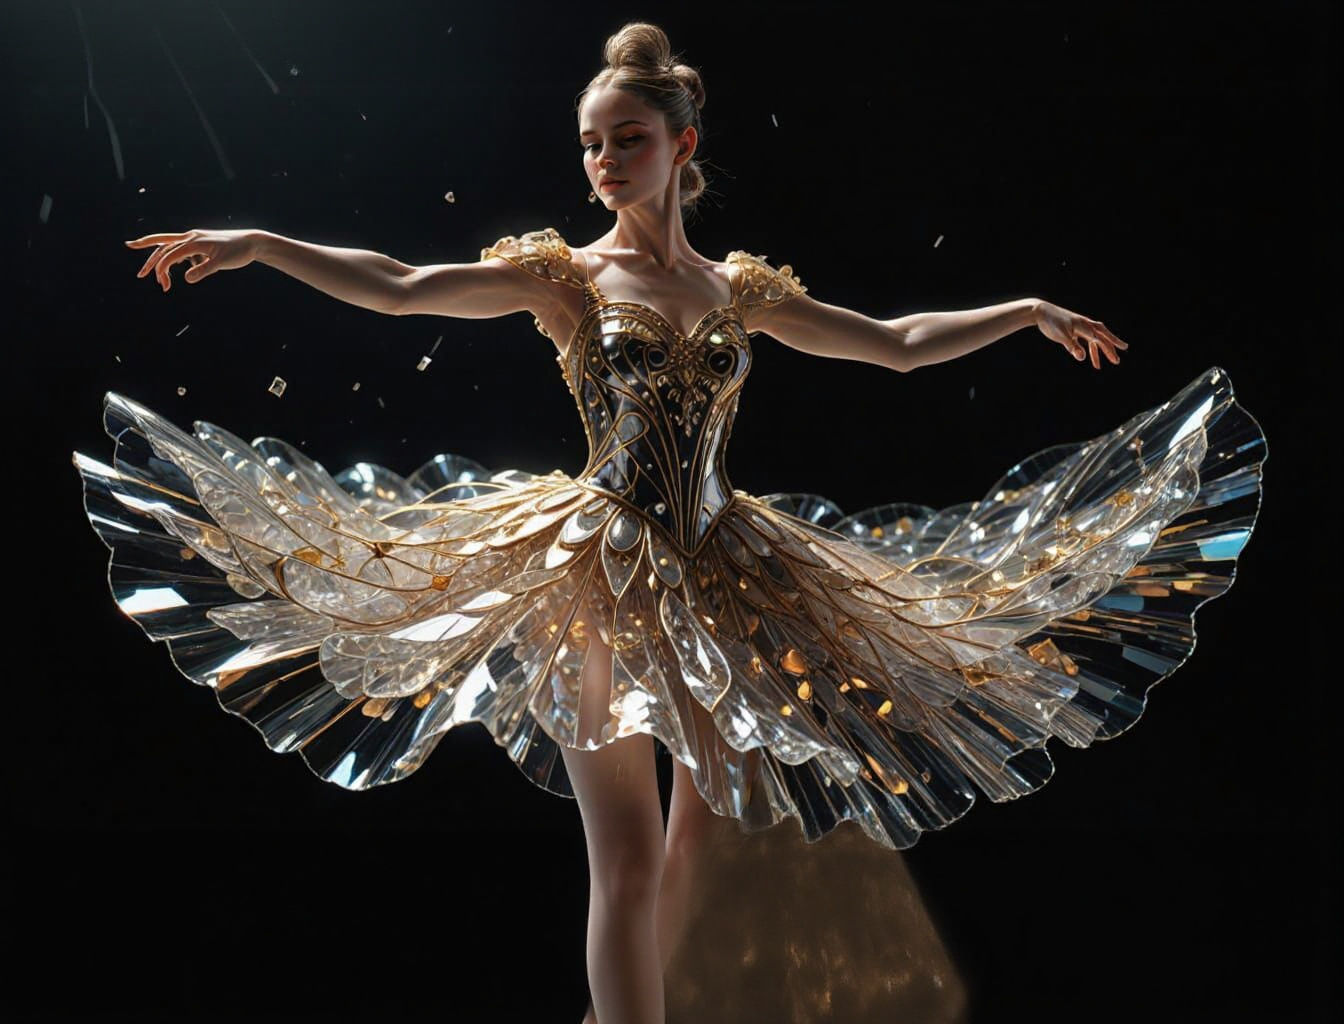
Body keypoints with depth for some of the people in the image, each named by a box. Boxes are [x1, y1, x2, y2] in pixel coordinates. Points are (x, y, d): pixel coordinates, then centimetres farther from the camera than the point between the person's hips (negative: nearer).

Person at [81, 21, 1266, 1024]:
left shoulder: (742, 290, 9)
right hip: (600, 575, -4)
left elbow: (896, 344, 15)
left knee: (702, 821, 10)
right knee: (629, 854, -10)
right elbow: (395, 288, -9)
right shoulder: (563, 275, 0)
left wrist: (1027, 310, 13)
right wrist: (258, 242, -18)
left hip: (719, 579, 4)